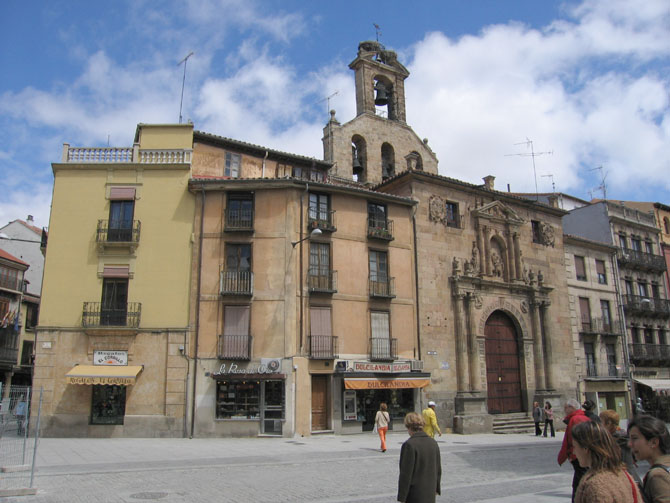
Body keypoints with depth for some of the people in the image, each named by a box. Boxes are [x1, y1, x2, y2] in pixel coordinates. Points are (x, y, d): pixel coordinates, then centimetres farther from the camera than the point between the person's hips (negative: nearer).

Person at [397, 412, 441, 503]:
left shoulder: (409, 445, -19)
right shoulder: (433, 442, 1)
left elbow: (406, 474, -18)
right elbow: (438, 469, 10)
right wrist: (436, 488, 22)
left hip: (414, 496, -6)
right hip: (430, 493, 6)